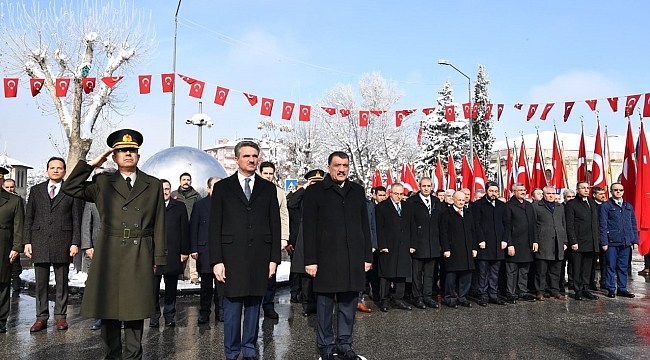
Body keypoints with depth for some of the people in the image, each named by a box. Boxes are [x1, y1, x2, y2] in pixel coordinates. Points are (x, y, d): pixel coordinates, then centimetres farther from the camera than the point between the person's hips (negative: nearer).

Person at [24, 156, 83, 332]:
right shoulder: (36, 190, 11)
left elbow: (77, 219, 2)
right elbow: (29, 218, 11)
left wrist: (75, 243, -5)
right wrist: (27, 241, 3)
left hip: (62, 243, -2)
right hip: (39, 243, 2)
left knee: (62, 282, 5)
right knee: (40, 282, 6)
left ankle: (60, 316, 13)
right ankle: (41, 317, 14)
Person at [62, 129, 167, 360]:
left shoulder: (153, 185, 8)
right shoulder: (103, 184, 11)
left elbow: (159, 225, 6)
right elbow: (70, 188, 5)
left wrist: (158, 258, 2)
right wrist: (91, 165, 1)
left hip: (139, 258, -1)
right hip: (108, 256, 1)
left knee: (135, 309, 5)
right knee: (108, 309, 7)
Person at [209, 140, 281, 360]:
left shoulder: (268, 188, 9)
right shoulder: (222, 187, 4)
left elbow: (275, 225, 8)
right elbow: (215, 226, 1)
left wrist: (274, 258, 2)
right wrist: (216, 260, -6)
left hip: (260, 258, 2)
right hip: (232, 257, -1)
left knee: (254, 305, 9)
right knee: (232, 307, 3)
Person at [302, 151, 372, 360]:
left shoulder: (357, 191, 12)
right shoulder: (315, 191, 1)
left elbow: (364, 226, 12)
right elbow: (309, 229, -3)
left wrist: (367, 256, 9)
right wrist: (310, 260, -8)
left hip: (354, 259, 3)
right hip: (326, 258, -3)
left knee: (349, 303, 9)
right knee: (325, 303, 6)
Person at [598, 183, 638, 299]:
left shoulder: (628, 206, 15)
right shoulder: (605, 206, 0)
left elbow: (633, 225, 16)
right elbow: (602, 226, -4)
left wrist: (635, 240, 8)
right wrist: (604, 242, -10)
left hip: (626, 243, 4)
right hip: (612, 242, -4)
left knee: (623, 267, 9)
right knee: (611, 267, 1)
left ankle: (622, 289, 18)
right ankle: (611, 289, 9)